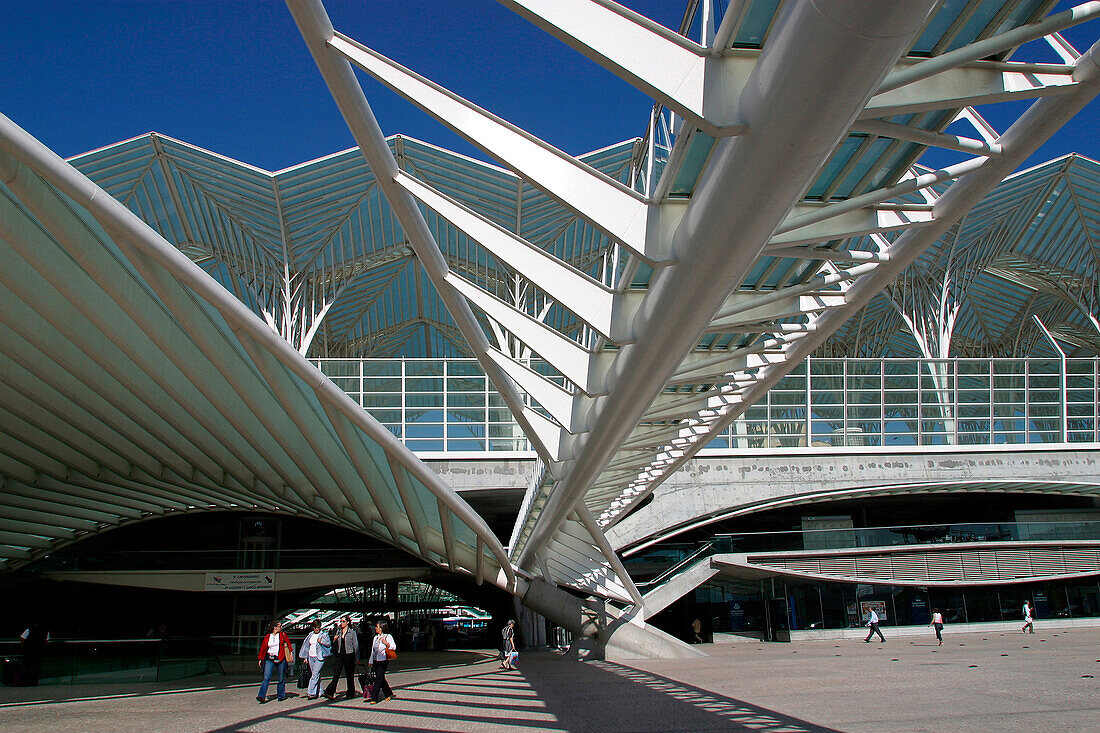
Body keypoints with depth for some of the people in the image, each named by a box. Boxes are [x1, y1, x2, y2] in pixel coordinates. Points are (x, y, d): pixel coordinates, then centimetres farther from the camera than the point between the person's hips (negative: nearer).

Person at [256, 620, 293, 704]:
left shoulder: (283, 634, 5)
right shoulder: (267, 637, 5)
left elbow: (288, 643, 10)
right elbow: (263, 648, 10)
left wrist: (291, 652, 1)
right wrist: (260, 659, 11)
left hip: (280, 659, 0)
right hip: (269, 659, 0)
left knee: (281, 678, 7)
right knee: (266, 678, -11)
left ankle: (281, 695, 21)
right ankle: (261, 696, -18)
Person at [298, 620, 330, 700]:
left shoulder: (324, 634, 0)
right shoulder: (311, 634, 14)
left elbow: (328, 644, -6)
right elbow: (307, 646, 19)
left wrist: (321, 641, -20)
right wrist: (306, 657, 17)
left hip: (319, 657, -5)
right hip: (311, 657, 6)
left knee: (315, 674, -14)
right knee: (316, 675, 8)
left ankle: (311, 692, -17)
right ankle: (319, 692, 15)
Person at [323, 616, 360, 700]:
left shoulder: (352, 632, -2)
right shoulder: (338, 631, 10)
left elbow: (356, 646, -1)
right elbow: (335, 644, 19)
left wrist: (357, 658, -3)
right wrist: (334, 639, -4)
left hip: (349, 655, -3)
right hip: (340, 655, 3)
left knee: (350, 676, 5)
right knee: (336, 674, -7)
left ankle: (350, 693, 17)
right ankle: (330, 693, -13)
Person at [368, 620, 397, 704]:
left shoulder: (388, 637, -2)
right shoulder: (376, 637, 17)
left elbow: (394, 647, -8)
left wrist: (386, 643, -24)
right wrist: (371, 661, 18)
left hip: (383, 660, -7)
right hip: (375, 661, 7)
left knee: (378, 678, -10)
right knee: (381, 679, 9)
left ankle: (374, 698, -12)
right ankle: (388, 694, 21)